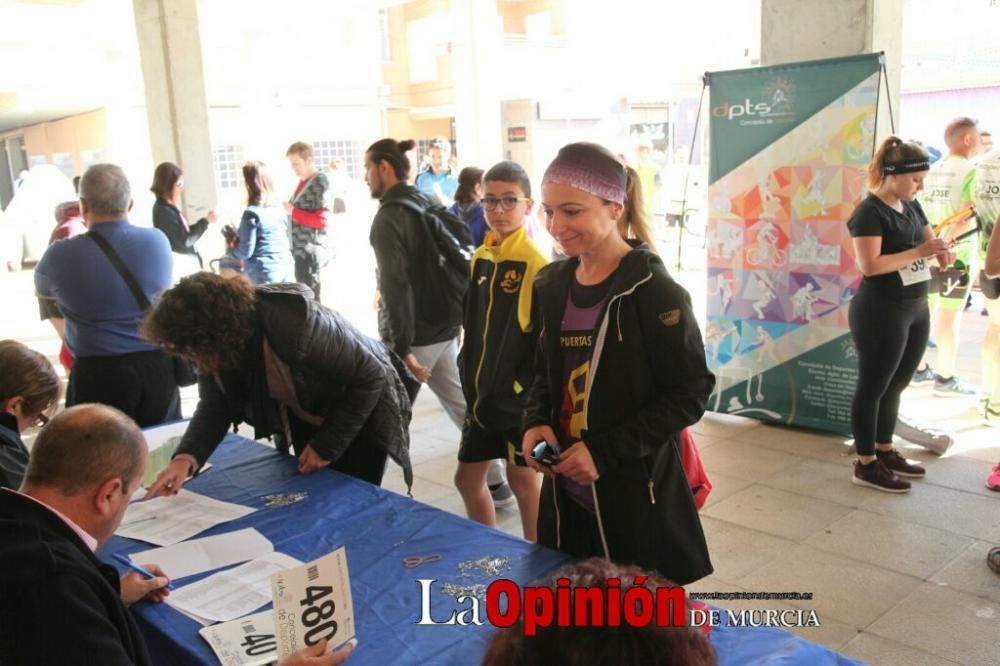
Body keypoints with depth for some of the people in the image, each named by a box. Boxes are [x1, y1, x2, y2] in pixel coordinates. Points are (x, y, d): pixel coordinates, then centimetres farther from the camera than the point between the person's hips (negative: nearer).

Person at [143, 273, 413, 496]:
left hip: (363, 411, -6)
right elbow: (214, 405, -10)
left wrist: (326, 445, -24)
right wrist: (186, 457, -30)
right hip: (307, 419, 6)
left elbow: (371, 377, -31)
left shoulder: (294, 324, -39)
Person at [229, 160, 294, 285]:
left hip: (265, 275, -6)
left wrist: (231, 249, 10)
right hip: (287, 269, 6)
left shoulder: (252, 213, -13)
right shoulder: (280, 208, 7)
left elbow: (246, 251, -12)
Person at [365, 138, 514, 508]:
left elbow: (396, 286, -22)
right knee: (463, 407, 14)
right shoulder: (427, 207, 13)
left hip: (416, 336, -8)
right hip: (444, 328, 8)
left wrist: (402, 348, -24)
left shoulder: (388, 217, -14)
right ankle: (495, 483, 21)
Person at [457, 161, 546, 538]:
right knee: (467, 478, 14)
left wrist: (525, 388, -16)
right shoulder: (481, 258, 7)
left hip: (519, 395, -7)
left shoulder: (537, 264, -15)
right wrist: (468, 380, 12)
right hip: (483, 392, 7)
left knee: (522, 478, 7)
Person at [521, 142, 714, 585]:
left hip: (637, 499, -6)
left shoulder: (653, 291, -14)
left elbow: (691, 394, -14)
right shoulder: (552, 284, 5)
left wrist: (606, 450, -20)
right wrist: (535, 423, -4)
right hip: (566, 493, 6)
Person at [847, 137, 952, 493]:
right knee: (873, 387, 1)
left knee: (896, 385, 16)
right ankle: (865, 464, 11)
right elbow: (869, 265, -24)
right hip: (880, 313, -8)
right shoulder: (870, 212, -15)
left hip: (915, 310, 8)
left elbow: (929, 240, 15)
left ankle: (885, 452, 29)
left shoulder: (911, 207, 10)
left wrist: (941, 249, -8)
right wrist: (918, 252, -23)